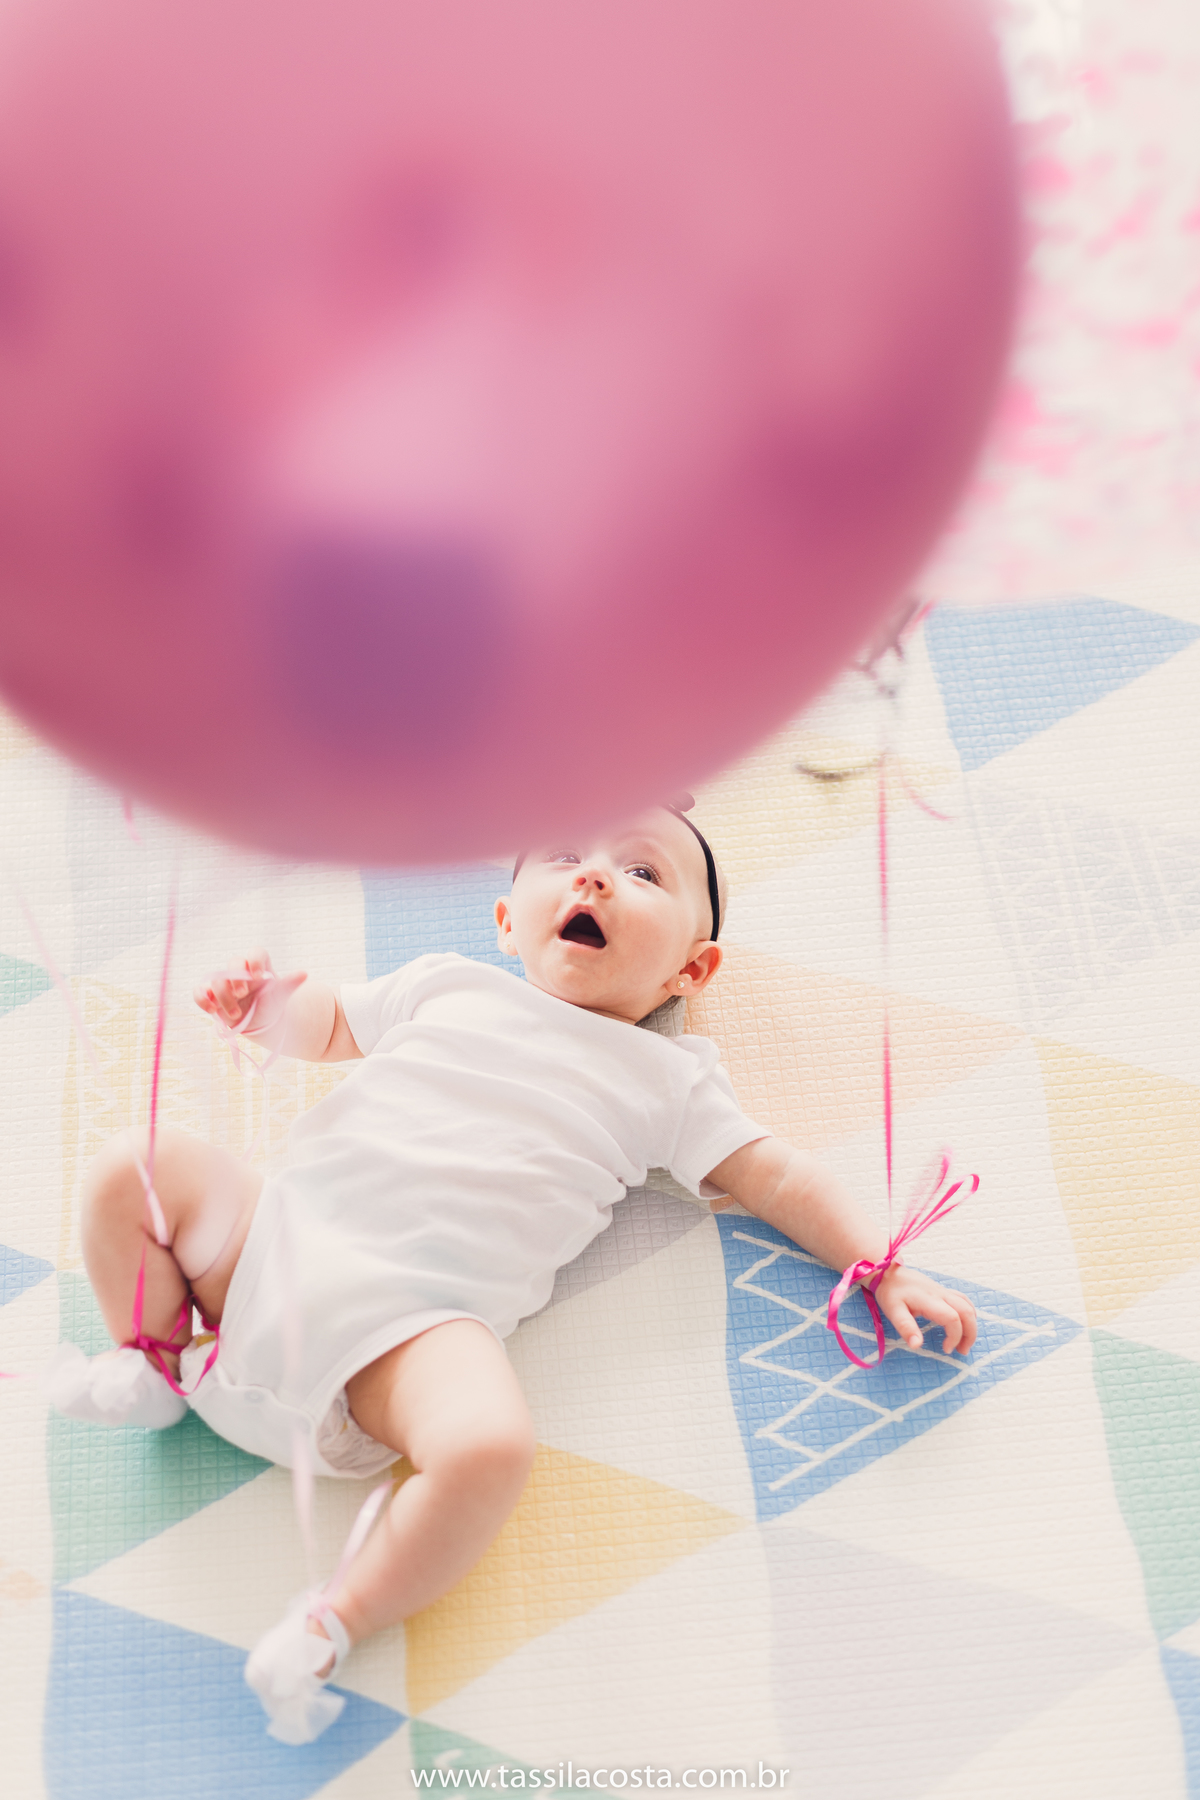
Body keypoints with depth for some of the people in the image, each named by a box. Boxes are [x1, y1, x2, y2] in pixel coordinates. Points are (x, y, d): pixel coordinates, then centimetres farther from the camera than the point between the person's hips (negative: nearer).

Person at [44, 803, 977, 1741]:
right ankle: (160, 1366, 15)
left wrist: (883, 1264, 1)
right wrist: (266, 1004, 7)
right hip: (276, 1236, 4)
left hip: (416, 1319, -3)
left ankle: (336, 1625, -10)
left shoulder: (665, 1078, 12)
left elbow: (773, 1174, 12)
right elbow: (329, 1024, 30)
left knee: (490, 1448, -32)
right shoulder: (450, 984, 19)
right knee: (133, 1168, -6)